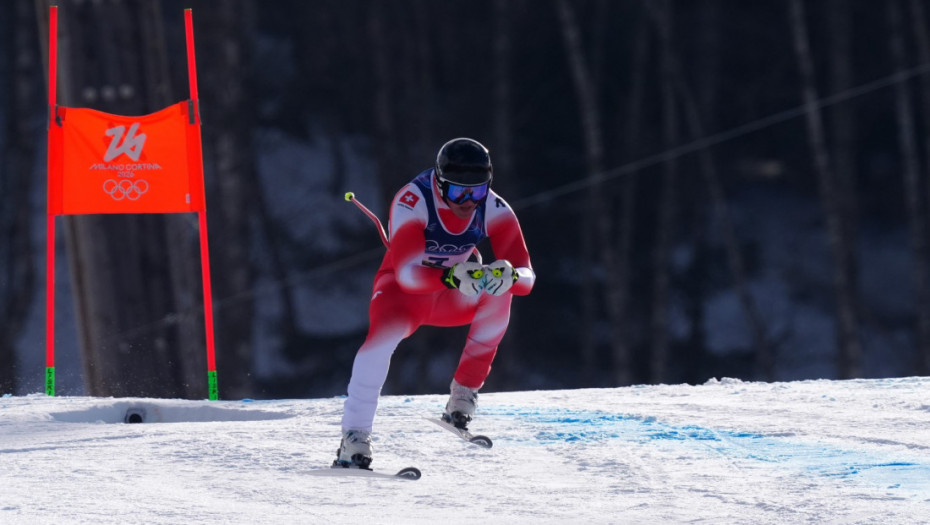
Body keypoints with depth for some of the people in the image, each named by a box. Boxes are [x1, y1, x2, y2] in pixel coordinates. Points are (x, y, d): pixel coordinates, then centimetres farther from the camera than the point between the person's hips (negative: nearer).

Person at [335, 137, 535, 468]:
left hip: (454, 298, 3)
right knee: (383, 335, -34)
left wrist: (509, 276, -51)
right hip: (403, 291, -3)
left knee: (498, 292, -28)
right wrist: (452, 277, -57)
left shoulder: (494, 210, -20)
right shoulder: (413, 201, -29)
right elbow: (406, 271, -38)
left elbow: (526, 276, -26)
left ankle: (465, 392, -20)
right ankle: (354, 438, -27)